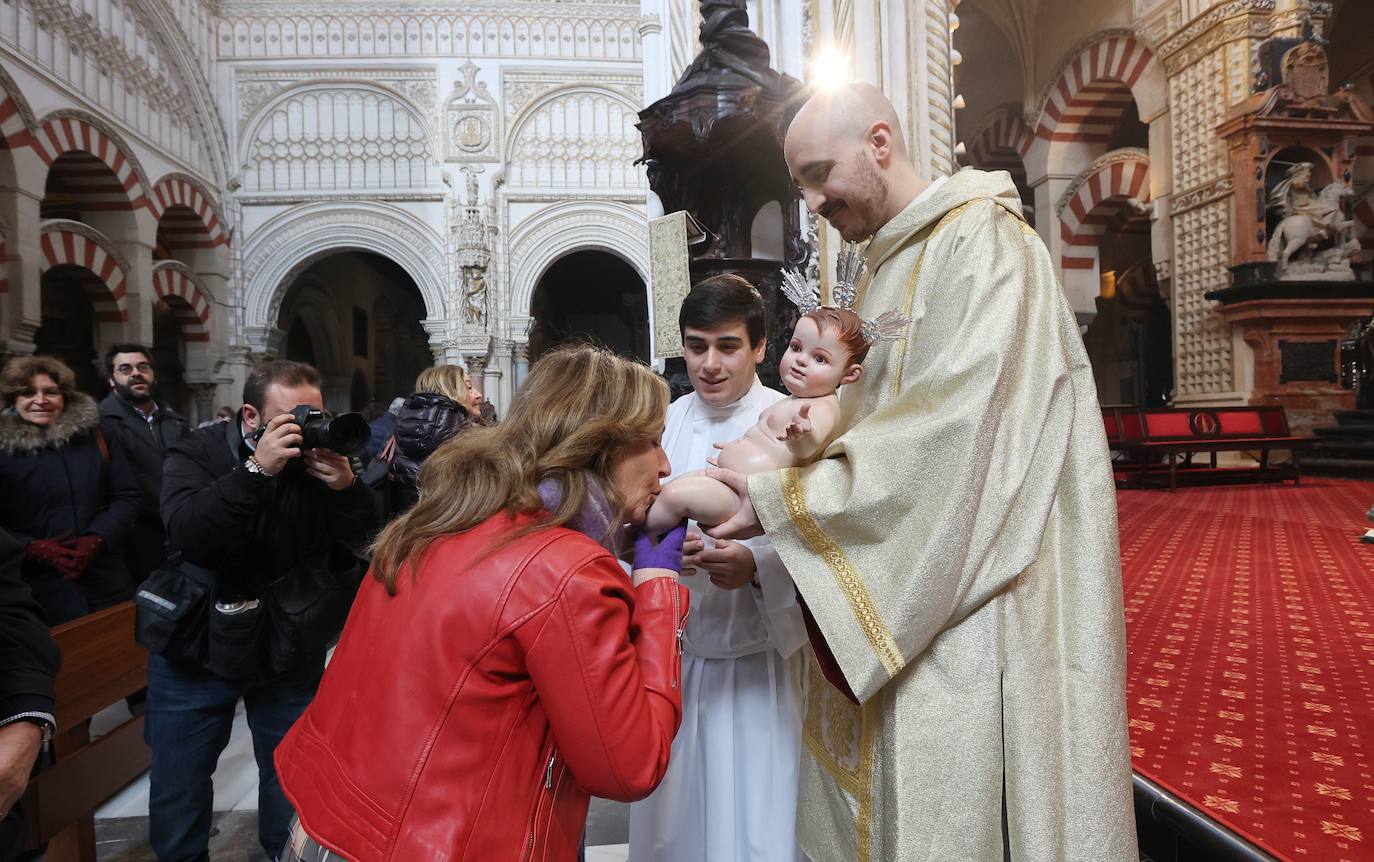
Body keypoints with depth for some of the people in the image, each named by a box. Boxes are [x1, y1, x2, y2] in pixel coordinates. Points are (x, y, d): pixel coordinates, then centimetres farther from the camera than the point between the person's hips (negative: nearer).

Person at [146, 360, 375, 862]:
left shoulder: (324, 454, -8)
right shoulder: (199, 455, -11)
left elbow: (365, 547, -13)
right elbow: (187, 534, -30)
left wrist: (346, 488, -30)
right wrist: (256, 469, -37)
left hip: (292, 648, 2)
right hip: (199, 644, -1)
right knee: (179, 780, 12)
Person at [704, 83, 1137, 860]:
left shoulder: (982, 242, -11)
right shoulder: (888, 267, 16)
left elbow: (949, 433, -22)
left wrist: (781, 497, -19)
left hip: (979, 608, -8)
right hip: (905, 597, 8)